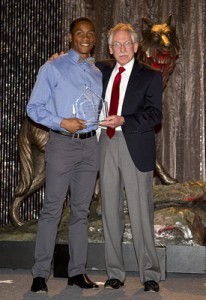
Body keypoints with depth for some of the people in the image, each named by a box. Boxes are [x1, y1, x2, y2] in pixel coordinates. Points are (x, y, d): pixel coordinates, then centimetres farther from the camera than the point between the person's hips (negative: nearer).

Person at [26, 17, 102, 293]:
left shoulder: (98, 73, 15)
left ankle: (77, 271, 13)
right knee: (52, 209, -7)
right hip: (62, 144, -4)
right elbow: (34, 107, -3)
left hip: (91, 145, 5)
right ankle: (40, 273, -2)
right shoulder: (52, 69, 1)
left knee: (81, 210, 7)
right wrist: (61, 122, -15)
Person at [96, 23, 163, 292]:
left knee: (141, 211, -3)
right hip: (107, 146, 4)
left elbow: (155, 114, -8)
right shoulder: (102, 71, 14)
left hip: (135, 148, -4)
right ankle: (115, 273, 14)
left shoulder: (150, 76, 2)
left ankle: (150, 275, 4)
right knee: (111, 211, 6)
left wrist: (123, 120, -21)